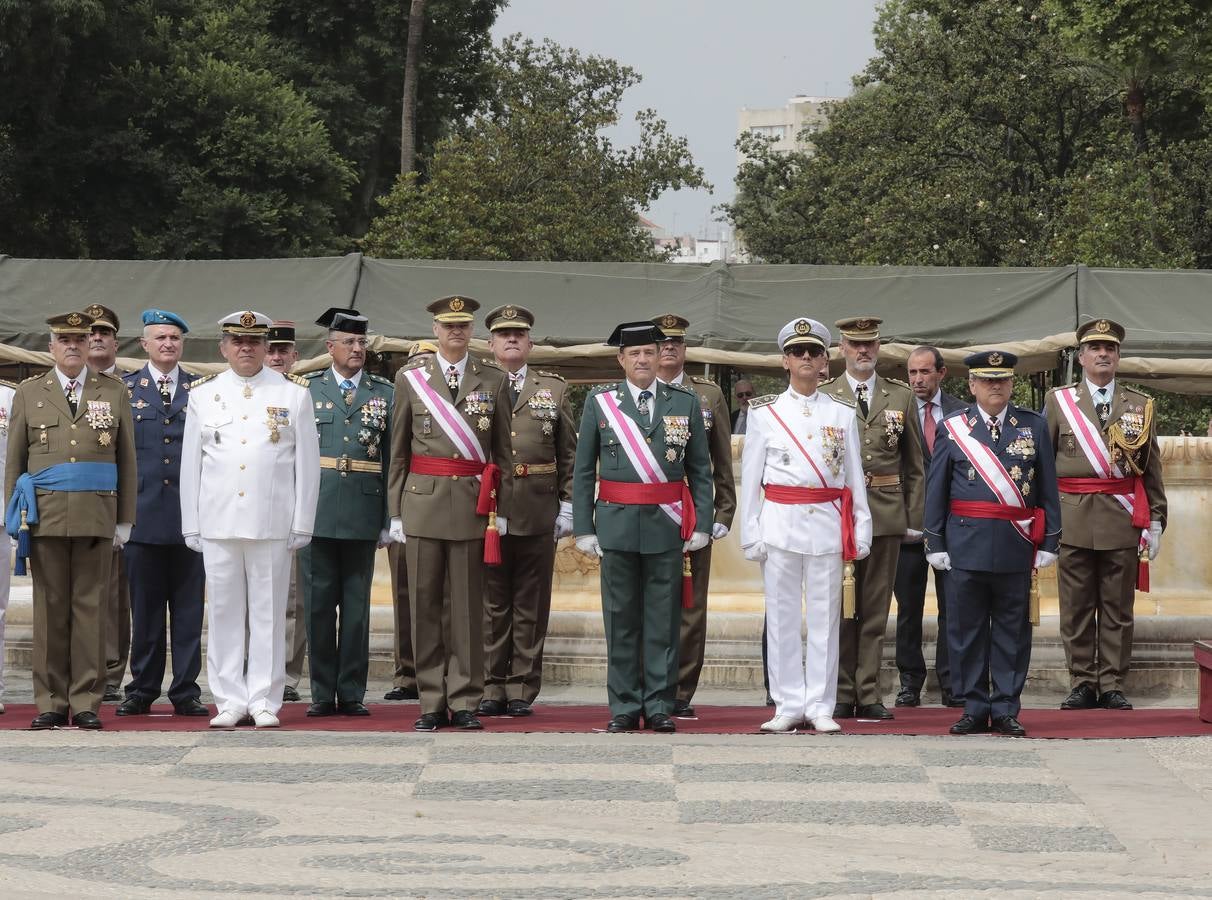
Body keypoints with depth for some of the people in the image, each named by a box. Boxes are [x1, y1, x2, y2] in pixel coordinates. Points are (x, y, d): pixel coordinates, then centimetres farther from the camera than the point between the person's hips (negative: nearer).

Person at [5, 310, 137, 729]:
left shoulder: (114, 393, 11)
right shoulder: (29, 393, 11)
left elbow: (127, 460, 10)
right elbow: (14, 459, 11)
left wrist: (125, 520, 5)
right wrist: (14, 515, 5)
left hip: (96, 516, 0)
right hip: (45, 514, 0)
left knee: (91, 607, -1)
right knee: (50, 608, 0)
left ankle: (86, 703, 2)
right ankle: (51, 703, 4)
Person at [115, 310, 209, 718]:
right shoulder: (125, 389, 8)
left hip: (190, 514, 0)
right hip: (142, 513, 0)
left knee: (188, 608, 2)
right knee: (144, 608, 4)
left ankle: (186, 692, 7)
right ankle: (142, 691, 11)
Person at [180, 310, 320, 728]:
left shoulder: (293, 394, 5)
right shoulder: (203, 395, 10)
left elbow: (307, 463, 5)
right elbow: (190, 465, 11)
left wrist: (302, 524, 0)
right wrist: (191, 525, 6)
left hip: (272, 523, -2)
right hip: (218, 522, 2)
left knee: (268, 614, 1)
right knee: (224, 612, 3)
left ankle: (265, 701, 6)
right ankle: (230, 701, 9)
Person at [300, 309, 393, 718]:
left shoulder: (384, 393, 8)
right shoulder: (307, 389, 7)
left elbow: (392, 458, 5)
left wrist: (389, 519, 0)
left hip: (363, 512, 1)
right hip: (316, 511, 0)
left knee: (357, 606, 4)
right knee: (318, 603, 2)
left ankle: (352, 693, 10)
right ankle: (322, 693, 8)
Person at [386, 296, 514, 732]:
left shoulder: (494, 380, 8)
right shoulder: (410, 377, 7)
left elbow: (502, 451, 10)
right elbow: (398, 450, 8)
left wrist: (500, 510, 5)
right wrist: (395, 511, 4)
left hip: (473, 503, 0)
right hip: (423, 500, 0)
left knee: (467, 606, 1)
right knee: (425, 605, 2)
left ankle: (465, 702, 7)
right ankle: (432, 703, 7)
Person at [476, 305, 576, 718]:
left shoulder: (554, 389, 11)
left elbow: (568, 453, 11)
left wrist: (567, 506, 4)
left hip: (538, 512, 1)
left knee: (531, 605, 3)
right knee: (492, 603, 4)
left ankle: (522, 690, 9)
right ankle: (493, 688, 10)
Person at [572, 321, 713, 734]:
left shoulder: (686, 403, 6)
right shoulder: (599, 402, 5)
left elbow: (700, 470, 7)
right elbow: (583, 471, 5)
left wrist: (702, 525, -1)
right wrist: (583, 529, -1)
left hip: (667, 525, 0)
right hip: (617, 524, 0)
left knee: (664, 619, 2)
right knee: (621, 619, 3)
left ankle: (659, 706, 8)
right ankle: (624, 708, 9)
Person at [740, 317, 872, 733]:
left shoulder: (843, 414, 9)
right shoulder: (764, 413, 5)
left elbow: (855, 476, 10)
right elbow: (750, 476, 5)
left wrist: (861, 528, 5)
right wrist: (750, 531, 0)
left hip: (827, 523, 1)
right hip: (780, 522, -1)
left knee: (825, 617, 2)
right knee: (782, 617, 1)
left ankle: (820, 706, 8)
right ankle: (789, 706, 8)